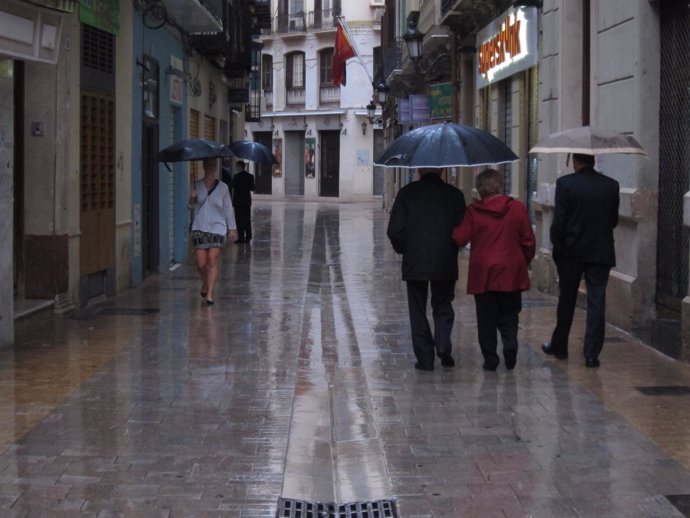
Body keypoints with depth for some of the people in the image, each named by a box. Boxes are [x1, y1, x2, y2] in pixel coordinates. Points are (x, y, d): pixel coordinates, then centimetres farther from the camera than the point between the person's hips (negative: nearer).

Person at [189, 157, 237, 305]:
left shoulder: (222, 187, 2)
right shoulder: (196, 185, 4)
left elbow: (228, 209, 7)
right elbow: (190, 206, 8)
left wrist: (232, 228, 7)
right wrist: (192, 199, -14)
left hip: (217, 228, -1)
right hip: (200, 228, 1)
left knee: (212, 261, -9)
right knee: (201, 263, -1)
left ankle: (210, 294, -8)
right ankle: (205, 283, 31)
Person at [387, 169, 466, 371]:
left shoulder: (407, 193, -3)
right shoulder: (455, 195, -1)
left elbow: (394, 231, -5)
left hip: (414, 263, -1)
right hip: (445, 263, 1)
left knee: (418, 310, 9)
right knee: (443, 307, 16)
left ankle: (425, 358, 6)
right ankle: (443, 345, -5)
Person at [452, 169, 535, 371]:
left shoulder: (473, 212, -6)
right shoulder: (517, 208, -2)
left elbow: (459, 238, -5)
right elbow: (528, 241, 2)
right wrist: (524, 262, 16)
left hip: (483, 274, -1)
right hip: (511, 272, 1)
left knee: (486, 319, 7)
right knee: (509, 316, 11)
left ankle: (490, 358, 5)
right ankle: (510, 348, -8)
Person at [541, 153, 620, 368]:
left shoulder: (565, 183, -10)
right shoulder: (611, 185, -1)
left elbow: (558, 220, -11)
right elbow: (613, 220, 5)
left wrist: (556, 245, 3)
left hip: (571, 252, -1)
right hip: (601, 252, 1)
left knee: (566, 300, 13)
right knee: (596, 302, 3)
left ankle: (559, 346, 26)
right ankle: (592, 354, 0)